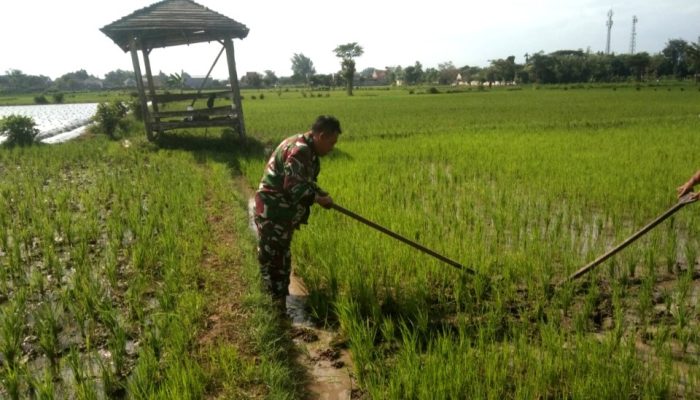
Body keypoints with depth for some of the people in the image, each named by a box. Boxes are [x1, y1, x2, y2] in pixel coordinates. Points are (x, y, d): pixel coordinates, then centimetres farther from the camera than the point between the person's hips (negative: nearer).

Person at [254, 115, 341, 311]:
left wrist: (322, 194, 2)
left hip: (283, 211, 11)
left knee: (282, 254, 19)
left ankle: (281, 298, 32)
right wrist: (318, 199, -15)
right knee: (272, 256, -1)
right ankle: (277, 301, 7)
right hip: (272, 212, -11)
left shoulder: (307, 149, 11)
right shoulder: (299, 150, -22)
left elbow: (305, 182, 18)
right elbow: (294, 187, -27)